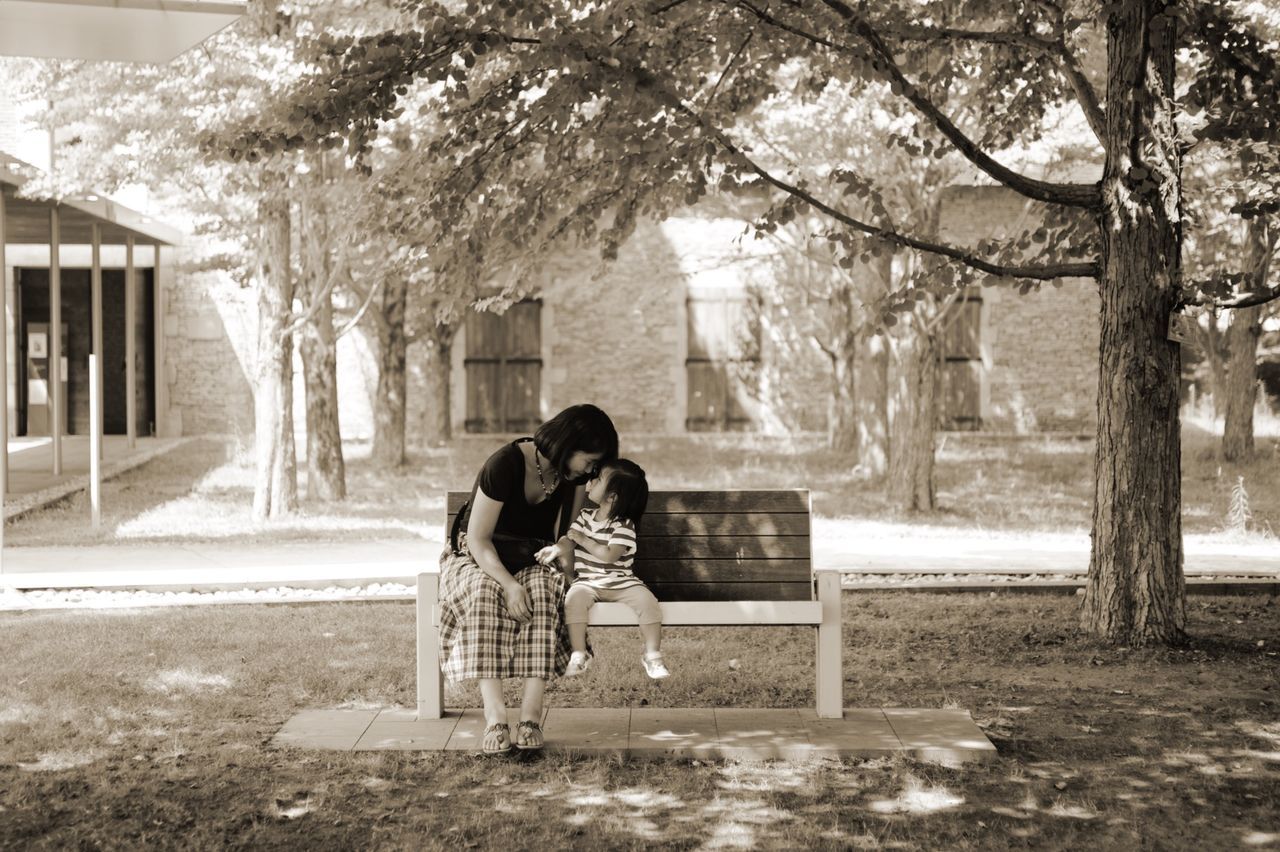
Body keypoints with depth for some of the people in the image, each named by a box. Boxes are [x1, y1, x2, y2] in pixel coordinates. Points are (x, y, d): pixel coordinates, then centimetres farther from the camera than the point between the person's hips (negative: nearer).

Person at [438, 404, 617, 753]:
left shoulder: (574, 475, -2)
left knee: (543, 590, -34)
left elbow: (567, 532, 1)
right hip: (475, 558, -3)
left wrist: (565, 547, -25)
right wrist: (508, 584, -34)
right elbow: (478, 539, -19)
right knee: (486, 593, -40)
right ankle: (495, 717, -44)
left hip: (532, 561, 4)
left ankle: (531, 715, -40)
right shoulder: (505, 464, -21)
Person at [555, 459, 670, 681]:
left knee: (647, 601, -26)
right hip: (588, 582, 3)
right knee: (574, 597, -30)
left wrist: (583, 539, -15)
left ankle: (652, 656, -13)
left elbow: (609, 555, -20)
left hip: (622, 582, -2)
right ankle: (579, 655, -21)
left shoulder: (624, 525, -9)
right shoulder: (584, 516, 7)